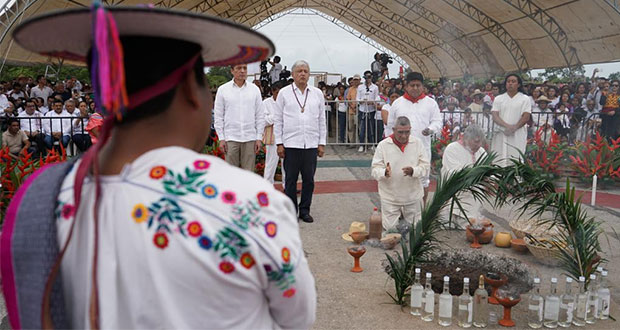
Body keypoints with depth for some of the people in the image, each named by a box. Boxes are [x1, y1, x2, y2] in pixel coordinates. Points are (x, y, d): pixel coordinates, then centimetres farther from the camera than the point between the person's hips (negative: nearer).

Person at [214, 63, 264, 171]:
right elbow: (218, 117, 4)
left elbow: (260, 116, 8)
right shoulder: (223, 90, 4)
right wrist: (221, 138, -2)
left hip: (250, 139, 1)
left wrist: (259, 138, 2)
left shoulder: (255, 89, 7)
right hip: (230, 138, -1)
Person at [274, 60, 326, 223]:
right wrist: (279, 143, -2)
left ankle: (305, 210, 18)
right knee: (290, 179, 3)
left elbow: (322, 120, 12)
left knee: (309, 179, 6)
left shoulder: (317, 93, 11)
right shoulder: (284, 93, 5)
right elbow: (278, 120, 5)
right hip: (290, 144, -2)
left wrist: (322, 143, 7)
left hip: (311, 144, 2)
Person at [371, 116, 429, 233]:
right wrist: (385, 172, -32)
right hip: (390, 196, -2)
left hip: (413, 195, 2)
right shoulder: (383, 145, -8)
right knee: (389, 229, 3)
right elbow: (375, 170, -9)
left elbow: (426, 167, -6)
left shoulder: (417, 143, -3)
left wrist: (413, 171, -27)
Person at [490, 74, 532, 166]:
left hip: (517, 135, -2)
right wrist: (506, 126, -17)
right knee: (498, 161, -2)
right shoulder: (498, 99, 12)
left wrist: (514, 127, -17)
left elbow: (526, 117, -2)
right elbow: (494, 116, 0)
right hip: (500, 134, 2)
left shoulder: (525, 99, 8)